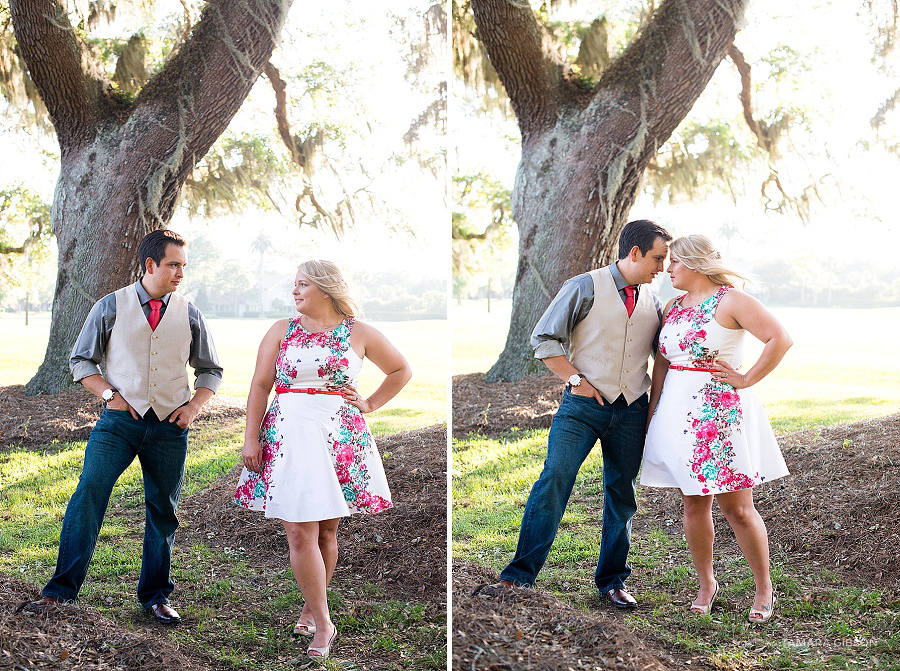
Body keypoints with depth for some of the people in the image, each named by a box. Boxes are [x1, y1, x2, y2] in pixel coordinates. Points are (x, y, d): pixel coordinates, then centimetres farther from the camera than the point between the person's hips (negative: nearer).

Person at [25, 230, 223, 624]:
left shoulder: (189, 315, 7)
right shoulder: (111, 307, 1)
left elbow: (210, 370, 16)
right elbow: (81, 361, 7)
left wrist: (194, 406, 0)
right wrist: (108, 394, -7)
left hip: (170, 425, 2)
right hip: (120, 418, -2)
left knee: (163, 510, 7)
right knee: (89, 491, -16)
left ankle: (155, 595, 21)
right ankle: (62, 588, -8)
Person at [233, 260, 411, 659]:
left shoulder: (358, 334, 6)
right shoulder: (281, 330, 8)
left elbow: (401, 371, 17)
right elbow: (260, 385, 5)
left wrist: (369, 405, 8)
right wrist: (250, 439, -2)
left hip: (340, 438, 0)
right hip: (289, 434, 0)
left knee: (326, 530, 6)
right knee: (300, 533, -7)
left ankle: (311, 610, 23)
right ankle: (323, 624, -2)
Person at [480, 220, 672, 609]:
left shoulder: (653, 302, 13)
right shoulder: (585, 288, -2)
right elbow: (544, 339, -3)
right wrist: (575, 379, -9)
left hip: (632, 409, 5)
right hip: (584, 403, -4)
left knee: (622, 495, 8)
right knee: (555, 478, -16)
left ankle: (612, 581, 20)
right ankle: (519, 574, -13)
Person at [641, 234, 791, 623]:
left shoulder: (731, 301, -9)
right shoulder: (674, 307, 12)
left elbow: (780, 339, -16)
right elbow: (662, 362, 15)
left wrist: (747, 379, -14)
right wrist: (653, 414, 11)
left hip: (719, 412, -6)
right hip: (679, 412, 6)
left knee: (737, 508, -2)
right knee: (694, 504, 8)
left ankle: (764, 588, 14)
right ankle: (706, 584, 22)